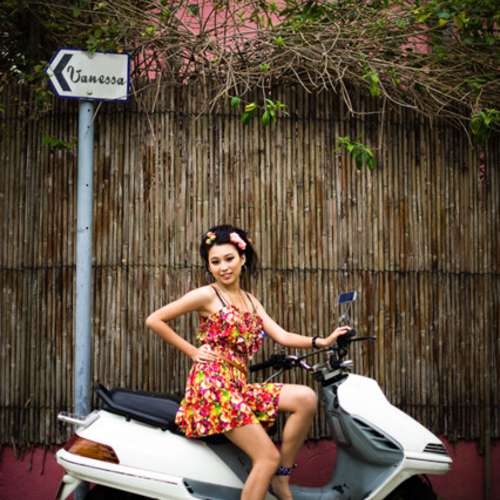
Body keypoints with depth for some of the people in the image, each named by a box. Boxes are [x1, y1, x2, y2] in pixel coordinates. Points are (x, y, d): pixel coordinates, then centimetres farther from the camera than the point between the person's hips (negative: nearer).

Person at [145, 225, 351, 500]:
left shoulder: (250, 300, 18)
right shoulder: (206, 295, -1)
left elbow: (282, 336, 7)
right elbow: (154, 320, -4)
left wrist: (322, 342, -7)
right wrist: (192, 351, -3)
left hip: (238, 386, 7)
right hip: (212, 385, -7)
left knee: (306, 397, -14)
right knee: (268, 457, -16)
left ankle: (281, 477, -2)